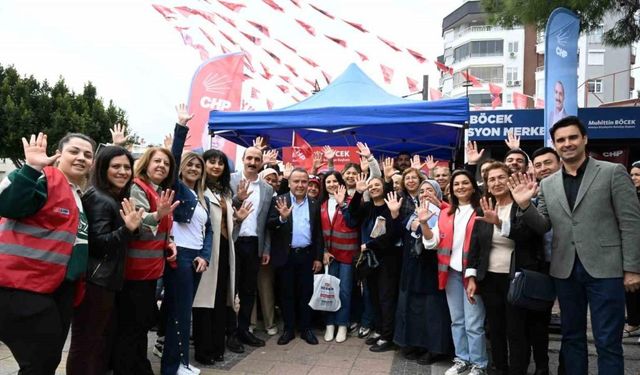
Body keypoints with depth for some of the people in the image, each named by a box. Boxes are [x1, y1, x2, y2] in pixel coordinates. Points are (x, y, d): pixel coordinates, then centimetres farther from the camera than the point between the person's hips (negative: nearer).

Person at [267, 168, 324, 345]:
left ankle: (306, 329, 21)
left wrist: (318, 257, 3)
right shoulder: (279, 201, -1)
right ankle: (288, 329, 20)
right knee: (287, 294, 8)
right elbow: (269, 225, -10)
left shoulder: (315, 204, 6)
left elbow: (318, 233, 7)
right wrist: (282, 218, -29)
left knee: (306, 293, 8)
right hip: (286, 256, -1)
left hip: (307, 255, 2)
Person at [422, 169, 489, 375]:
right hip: (451, 271, 5)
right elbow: (432, 242, 4)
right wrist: (424, 223, -11)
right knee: (457, 320, 14)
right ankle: (462, 358, 28)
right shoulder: (445, 213, 11)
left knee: (473, 323, -2)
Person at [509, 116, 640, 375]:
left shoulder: (613, 172, -3)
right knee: (572, 336, 16)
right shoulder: (548, 184, 8)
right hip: (565, 270, 4)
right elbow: (543, 227, 7)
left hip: (604, 268, -4)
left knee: (608, 341, 4)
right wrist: (525, 205, -11)